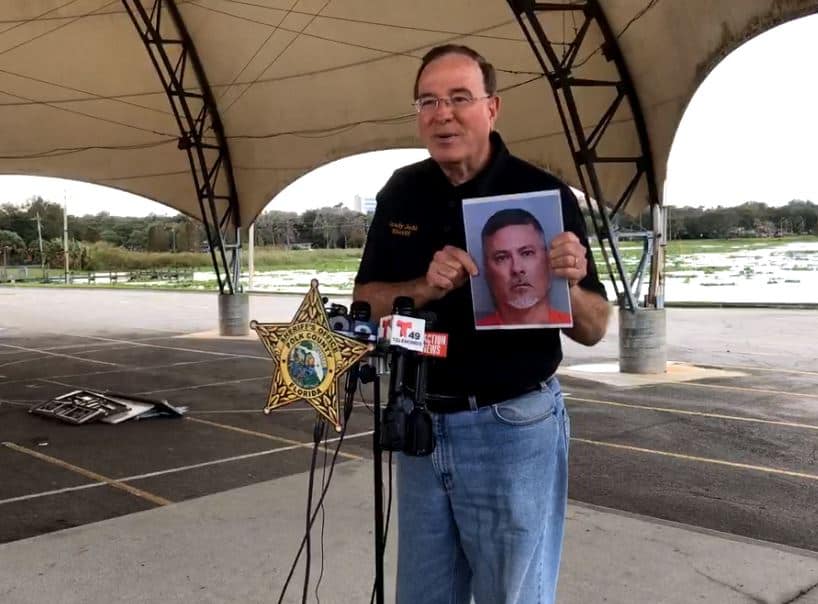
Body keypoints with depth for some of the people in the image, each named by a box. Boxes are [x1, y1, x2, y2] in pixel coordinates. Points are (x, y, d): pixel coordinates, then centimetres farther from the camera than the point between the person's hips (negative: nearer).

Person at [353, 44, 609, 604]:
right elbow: (365, 302, 4)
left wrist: (567, 286, -27)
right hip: (421, 423, 5)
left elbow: (593, 329, -5)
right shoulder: (401, 193, 2)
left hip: (514, 427, -4)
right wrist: (425, 288, -16)